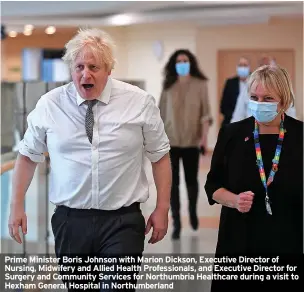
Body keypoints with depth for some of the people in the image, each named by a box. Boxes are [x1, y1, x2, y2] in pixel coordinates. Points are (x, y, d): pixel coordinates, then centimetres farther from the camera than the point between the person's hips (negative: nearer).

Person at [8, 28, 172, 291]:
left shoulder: (140, 102, -3)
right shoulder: (49, 105, -1)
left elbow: (160, 155, 4)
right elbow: (28, 155, 9)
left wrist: (162, 209, 2)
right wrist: (17, 206, 7)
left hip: (122, 221, -1)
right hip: (70, 220, 2)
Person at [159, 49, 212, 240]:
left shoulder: (200, 84, -1)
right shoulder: (168, 86, 4)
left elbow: (205, 112, -3)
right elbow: (162, 113, 8)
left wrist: (205, 136, -12)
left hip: (192, 141, -1)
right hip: (170, 141, 1)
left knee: (191, 180, 9)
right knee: (173, 182, -2)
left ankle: (193, 212, 36)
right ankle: (176, 223, 4)